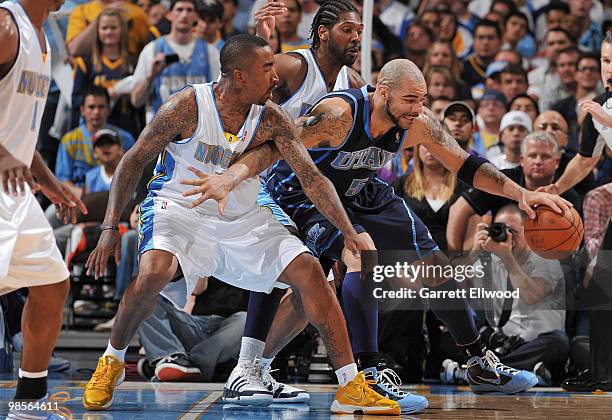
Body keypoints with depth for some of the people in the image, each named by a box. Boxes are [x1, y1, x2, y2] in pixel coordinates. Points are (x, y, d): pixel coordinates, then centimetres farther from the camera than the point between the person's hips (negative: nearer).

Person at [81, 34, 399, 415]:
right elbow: (134, 161, -10)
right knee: (153, 272, -34)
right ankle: (112, 362, -6)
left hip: (242, 221, 4)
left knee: (309, 271, -11)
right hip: (180, 210, -4)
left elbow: (312, 177, -7)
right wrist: (110, 228, -17)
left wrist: (350, 233, -18)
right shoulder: (188, 106, -17)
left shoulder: (271, 119, -8)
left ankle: (352, 387, -3)